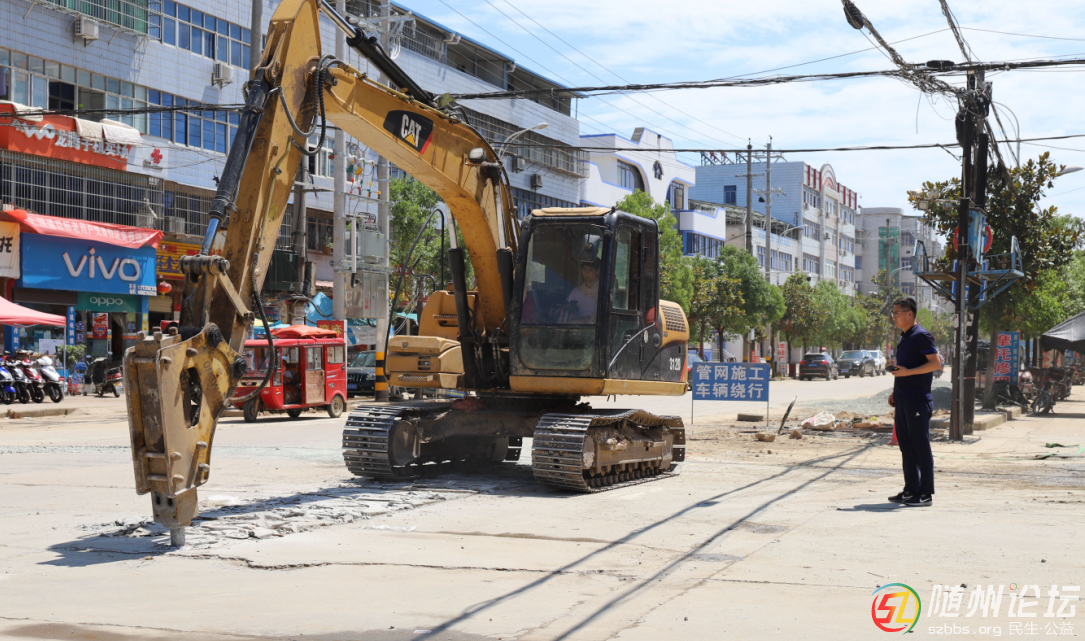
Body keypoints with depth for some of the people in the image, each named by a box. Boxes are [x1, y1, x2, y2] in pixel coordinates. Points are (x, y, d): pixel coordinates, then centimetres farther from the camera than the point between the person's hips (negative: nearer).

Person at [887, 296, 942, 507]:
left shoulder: (921, 335, -11)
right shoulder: (904, 337, 17)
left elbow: (935, 363, -18)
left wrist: (907, 372, -22)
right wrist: (895, 391, 19)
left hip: (918, 400, -9)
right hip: (903, 400, 9)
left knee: (921, 446, -5)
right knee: (906, 446, 12)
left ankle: (926, 494, -1)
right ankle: (911, 490, 18)